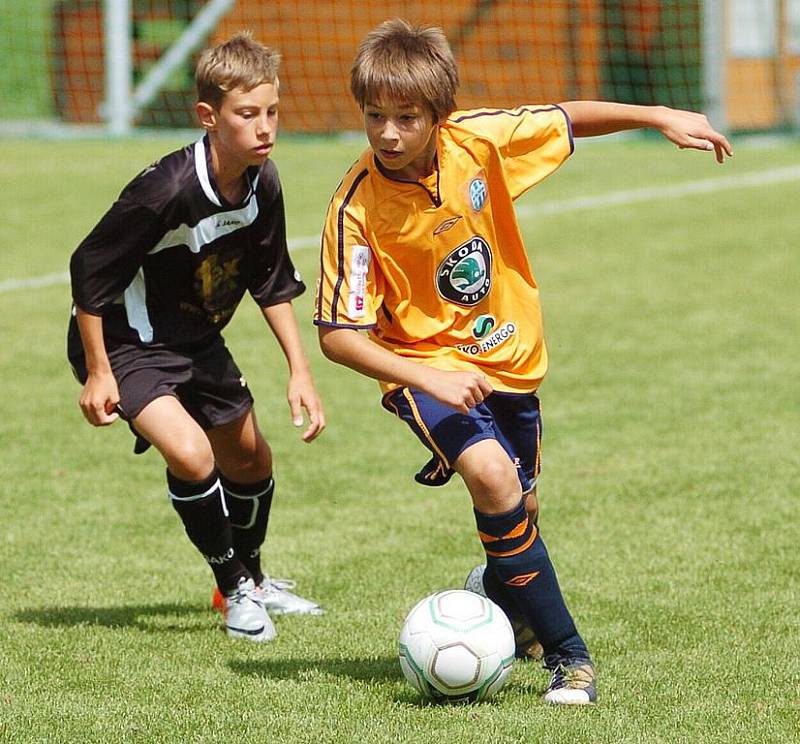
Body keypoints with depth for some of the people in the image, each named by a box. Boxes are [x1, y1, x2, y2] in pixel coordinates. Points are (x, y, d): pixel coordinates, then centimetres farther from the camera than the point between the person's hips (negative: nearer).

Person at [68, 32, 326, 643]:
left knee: (251, 460, 18)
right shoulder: (166, 191, -33)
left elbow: (272, 285, 4)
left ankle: (253, 579, 45)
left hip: (197, 340, 8)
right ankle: (236, 591, -5)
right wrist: (98, 374, -18)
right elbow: (89, 272, -23)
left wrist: (300, 371, -1)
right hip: (125, 342, -8)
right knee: (190, 453, -26)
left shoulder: (263, 184, -11)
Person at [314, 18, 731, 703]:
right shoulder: (358, 208, -23)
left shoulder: (477, 140, -15)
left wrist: (662, 118, -1)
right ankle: (566, 654, -16)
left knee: (520, 508, 14)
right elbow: (338, 333, -22)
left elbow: (568, 119, 4)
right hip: (426, 364, -5)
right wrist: (428, 380, -31)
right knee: (493, 476, -28)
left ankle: (494, 592, 51)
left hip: (510, 356, 5)